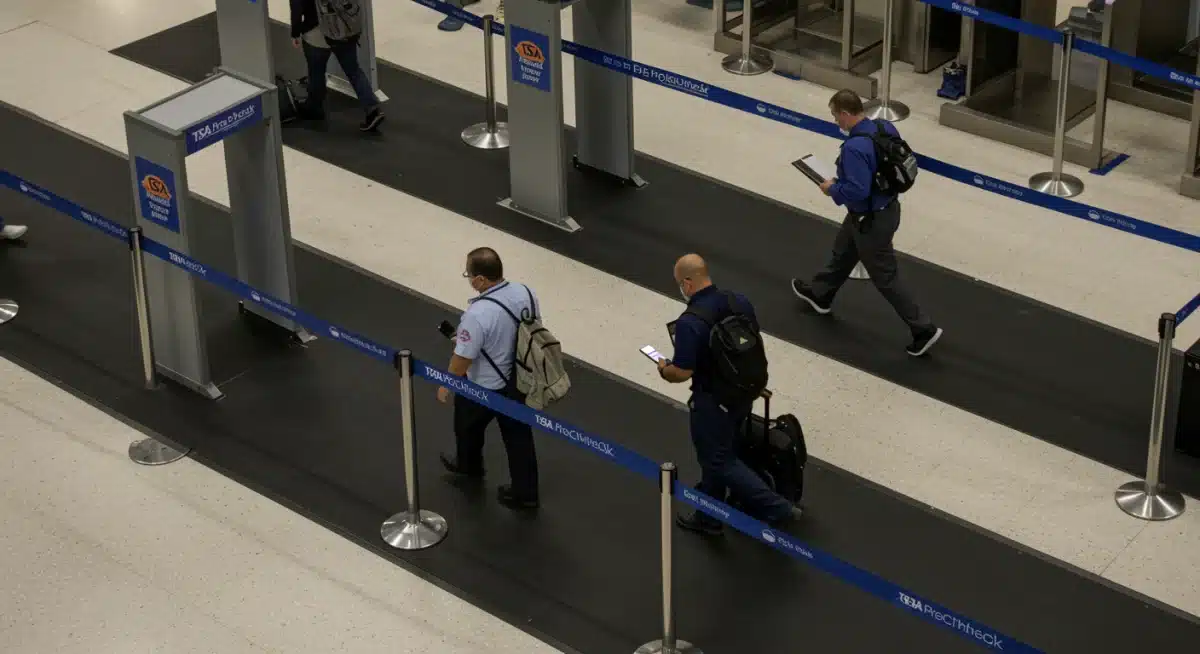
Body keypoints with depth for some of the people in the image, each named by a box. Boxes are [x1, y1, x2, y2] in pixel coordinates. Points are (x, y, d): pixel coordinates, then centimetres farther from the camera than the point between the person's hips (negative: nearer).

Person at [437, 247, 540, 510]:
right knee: (518, 434, 20)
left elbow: (463, 358, -25)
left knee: (468, 426, 26)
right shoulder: (526, 293, -14)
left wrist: (446, 385, -5)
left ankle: (469, 465, 54)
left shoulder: (478, 314, -36)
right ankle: (525, 492, 31)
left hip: (483, 388, -5)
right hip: (519, 380, 5)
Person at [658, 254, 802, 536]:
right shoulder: (740, 301, -4)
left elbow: (682, 372, -25)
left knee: (719, 461, 8)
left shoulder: (690, 322, -27)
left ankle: (778, 509, 4)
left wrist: (664, 370, -3)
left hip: (713, 402, -8)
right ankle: (708, 518, 39)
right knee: (717, 454, 24)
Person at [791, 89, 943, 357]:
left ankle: (924, 330, 14)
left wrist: (833, 189, -16)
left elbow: (856, 191, -35)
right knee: (843, 252, 31)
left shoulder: (855, 147, -33)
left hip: (871, 220, -10)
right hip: (887, 205, 10)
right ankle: (820, 295, 54)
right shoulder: (885, 128, -6)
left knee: (885, 279, 6)